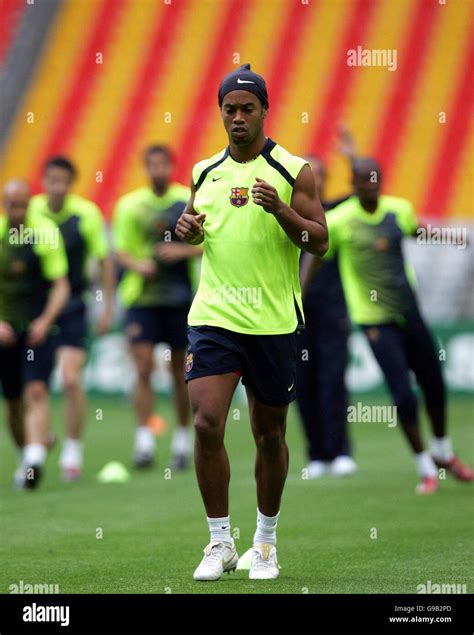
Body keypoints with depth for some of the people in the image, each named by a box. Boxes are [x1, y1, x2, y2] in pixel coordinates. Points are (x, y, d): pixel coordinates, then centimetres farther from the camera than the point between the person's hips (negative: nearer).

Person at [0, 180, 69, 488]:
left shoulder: (47, 232, -4)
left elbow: (61, 285, -2)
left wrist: (46, 320, -16)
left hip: (38, 327, -3)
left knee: (36, 392, -18)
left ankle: (35, 460, -27)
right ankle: (26, 455, 29)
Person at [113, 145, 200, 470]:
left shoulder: (190, 202, 2)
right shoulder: (130, 205, 4)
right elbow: (121, 251, 4)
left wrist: (182, 251, -14)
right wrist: (137, 265, -16)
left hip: (180, 296, 0)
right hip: (142, 296, 0)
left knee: (181, 370, 6)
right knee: (143, 368, -10)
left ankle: (182, 441, 17)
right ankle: (144, 442, -10)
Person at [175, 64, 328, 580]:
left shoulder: (293, 171, -1)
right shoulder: (205, 172, 10)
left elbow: (319, 241, -4)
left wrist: (280, 210, -21)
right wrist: (187, 229, -1)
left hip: (273, 321, -2)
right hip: (213, 317, 2)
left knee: (269, 433, 7)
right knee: (206, 424, -12)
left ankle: (265, 542, 23)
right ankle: (220, 543, 0)